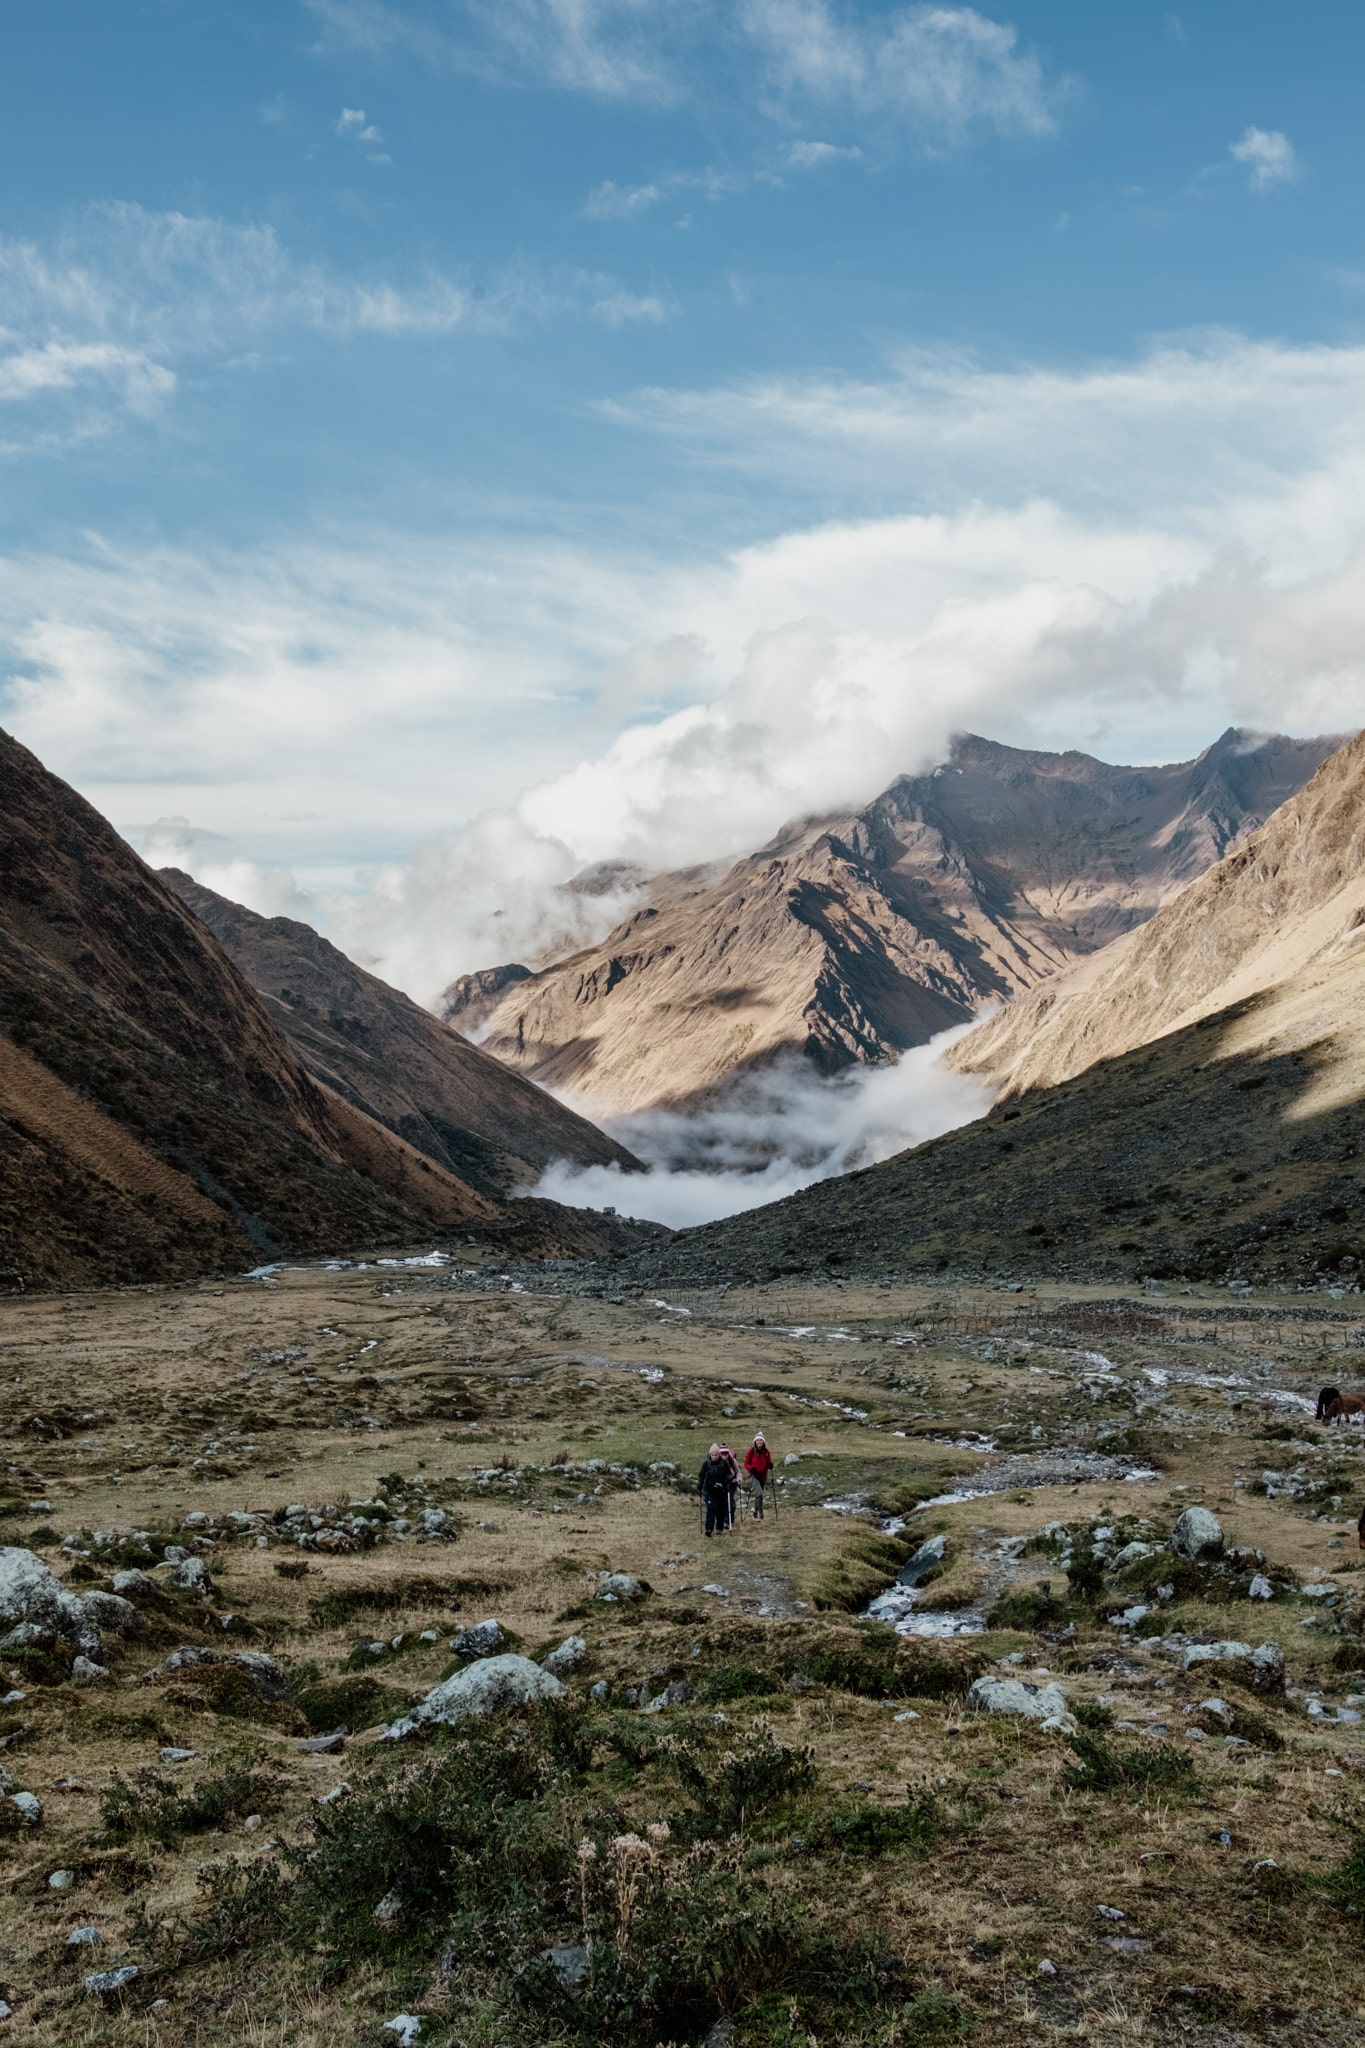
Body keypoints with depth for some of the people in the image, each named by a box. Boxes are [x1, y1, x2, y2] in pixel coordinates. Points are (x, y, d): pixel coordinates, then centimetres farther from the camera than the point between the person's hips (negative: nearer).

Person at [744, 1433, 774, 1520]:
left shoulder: (766, 1452, 1)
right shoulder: (751, 1451, -7)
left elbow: (768, 1463, 10)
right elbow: (746, 1464, -3)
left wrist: (770, 1466, -14)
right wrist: (751, 1468, -22)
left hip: (763, 1476, 4)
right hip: (754, 1476, -4)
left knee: (758, 1495, 13)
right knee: (759, 1494, -21)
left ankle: (755, 1514, 30)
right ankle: (760, 1515, -20)